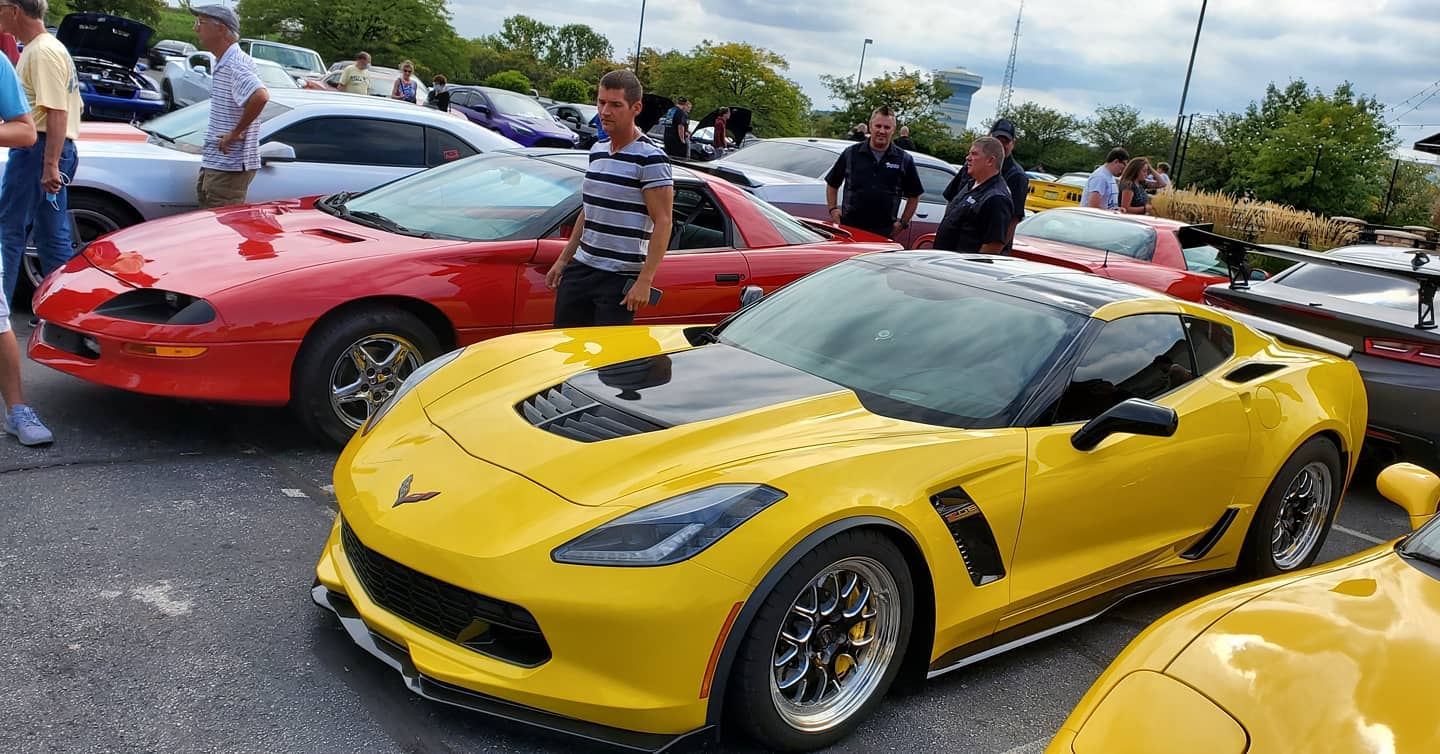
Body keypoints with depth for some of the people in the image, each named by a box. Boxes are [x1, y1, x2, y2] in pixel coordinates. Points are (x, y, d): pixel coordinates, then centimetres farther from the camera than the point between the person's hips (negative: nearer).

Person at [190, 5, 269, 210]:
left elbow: (260, 96, -35)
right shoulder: (223, 63, 15)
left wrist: (236, 133, -25)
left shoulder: (235, 65, -18)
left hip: (229, 168, -11)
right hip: (214, 164, 11)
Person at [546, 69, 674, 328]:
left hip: (620, 278, -8)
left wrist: (645, 280, -22)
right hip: (580, 268, 8)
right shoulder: (597, 151, 12)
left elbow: (662, 223, -16)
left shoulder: (650, 158, -12)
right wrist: (563, 260, 20)